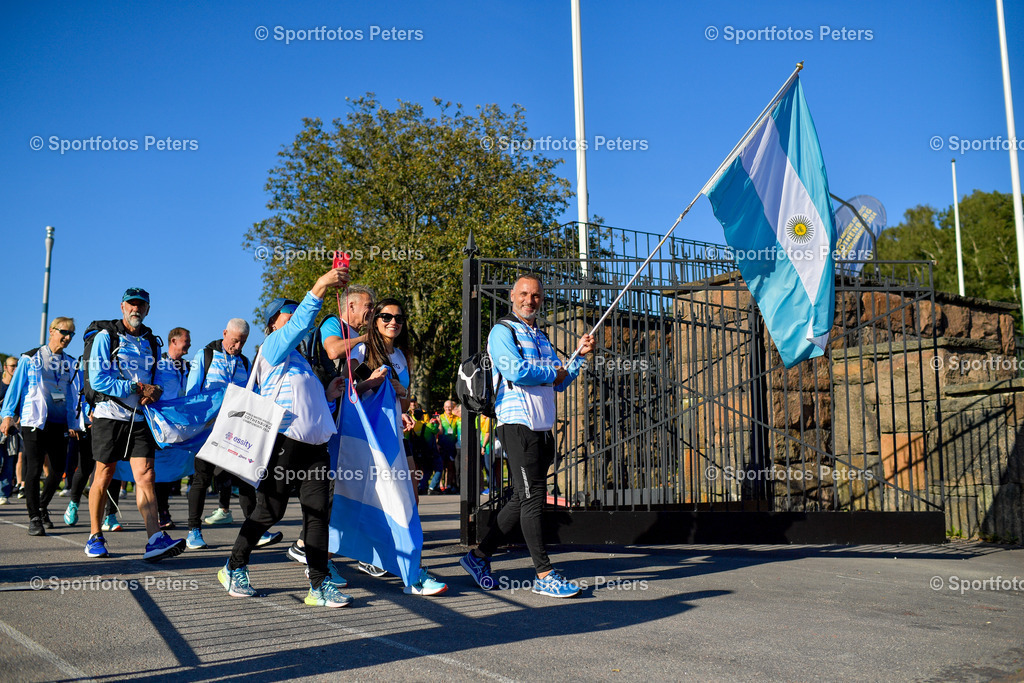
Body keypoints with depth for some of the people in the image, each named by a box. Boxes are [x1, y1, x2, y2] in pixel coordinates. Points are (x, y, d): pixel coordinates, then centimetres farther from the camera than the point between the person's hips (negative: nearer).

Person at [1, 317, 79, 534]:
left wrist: (73, 423, 13)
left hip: (60, 423, 4)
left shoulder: (70, 363, 12)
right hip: (34, 421, -4)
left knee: (58, 470, 6)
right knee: (33, 470, -6)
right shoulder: (30, 358, 2)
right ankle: (34, 518, 2)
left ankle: (42, 507, 28)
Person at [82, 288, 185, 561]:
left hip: (140, 417, 3)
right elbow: (97, 379, -12)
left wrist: (155, 391, -6)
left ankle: (155, 539, -17)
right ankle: (95, 537, 20)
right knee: (104, 476, 5)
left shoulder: (152, 342, 13)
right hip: (110, 414, -3)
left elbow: (158, 379, 18)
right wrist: (136, 389, -16)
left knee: (145, 475, -8)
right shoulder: (105, 336, -2)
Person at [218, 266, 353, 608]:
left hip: (314, 443, 7)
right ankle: (234, 568, 20)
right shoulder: (273, 347, 4)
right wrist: (318, 289, -27)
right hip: (283, 441, -7)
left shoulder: (299, 359, 28)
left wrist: (327, 395, 12)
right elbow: (301, 324, -17)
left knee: (318, 510, -2)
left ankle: (320, 584, -2)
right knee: (270, 510, 0)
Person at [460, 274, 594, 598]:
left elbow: (560, 382, 20)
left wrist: (579, 355, 7)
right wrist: (552, 373, -5)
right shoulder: (503, 331, -3)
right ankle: (544, 575, -2)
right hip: (517, 423, -9)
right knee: (531, 497, -7)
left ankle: (479, 556, 22)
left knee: (524, 499, 11)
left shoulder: (541, 337, 22)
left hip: (543, 428, 9)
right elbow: (515, 371, -18)